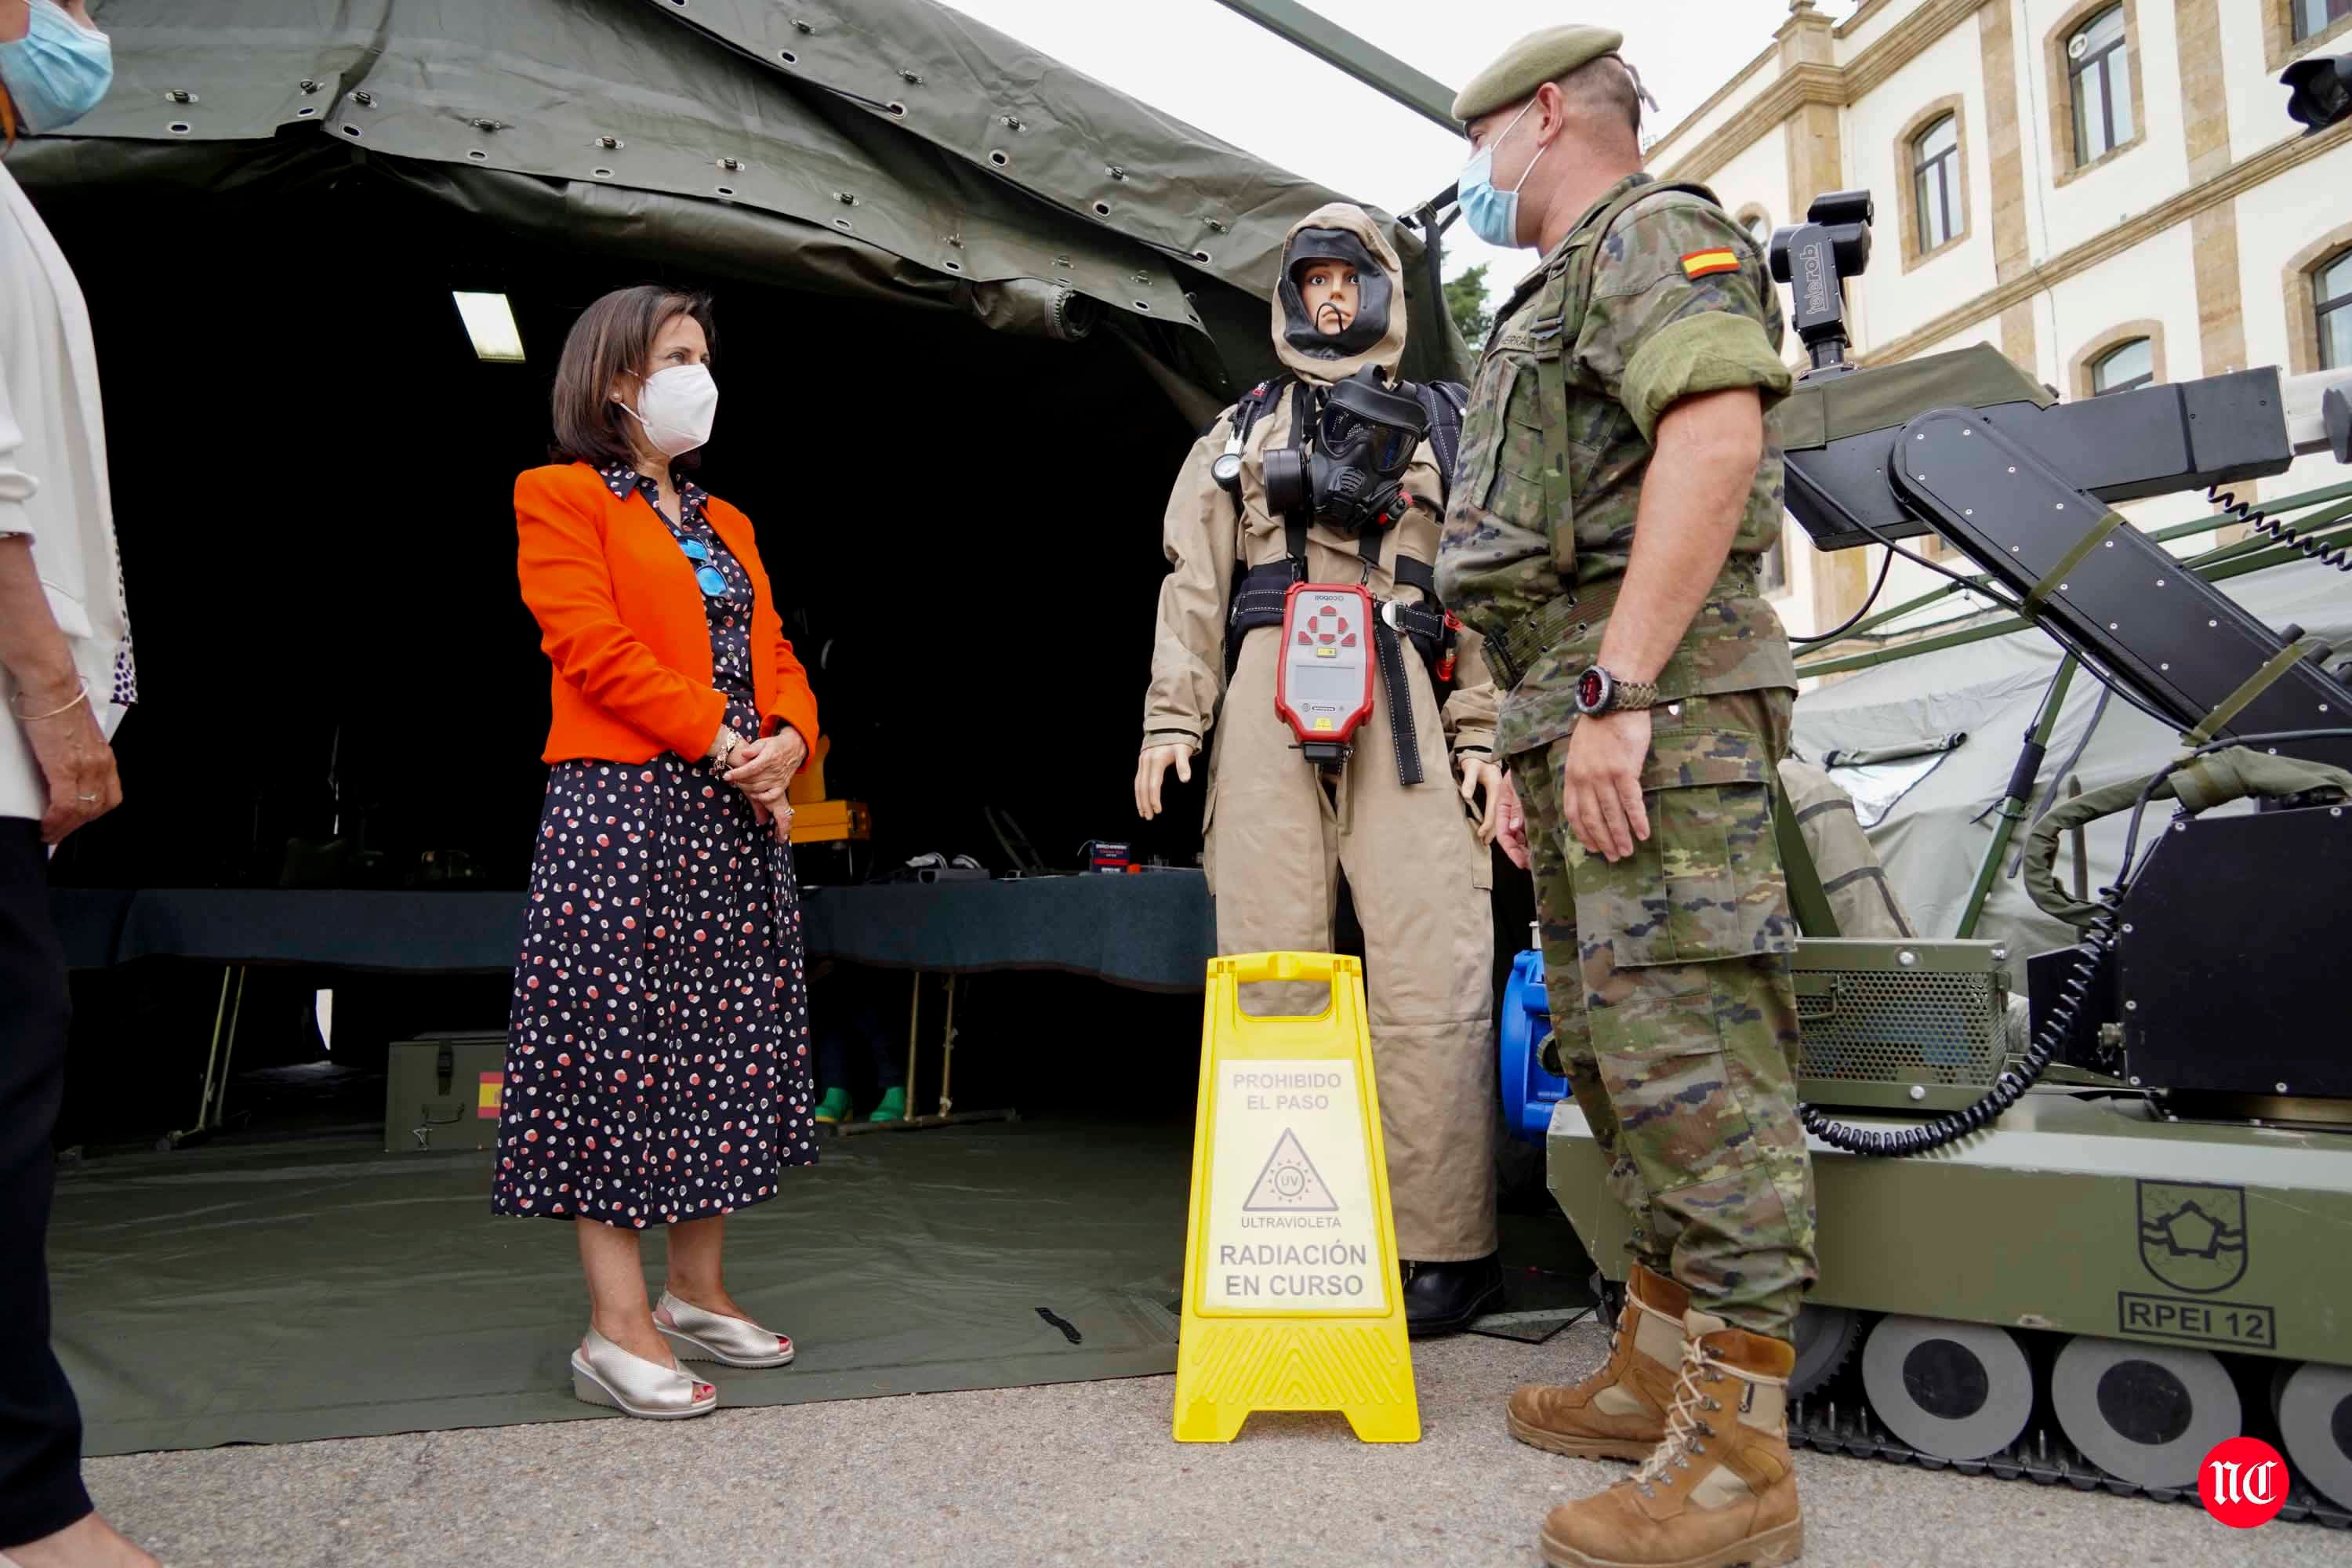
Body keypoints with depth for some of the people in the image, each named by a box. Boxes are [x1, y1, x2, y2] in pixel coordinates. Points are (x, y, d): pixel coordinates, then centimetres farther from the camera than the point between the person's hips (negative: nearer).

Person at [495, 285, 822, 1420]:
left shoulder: (726, 523, 23)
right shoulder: (560, 498, 2)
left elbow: (774, 655, 16)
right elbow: (593, 648, -11)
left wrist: (788, 740, -5)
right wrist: (722, 744, -16)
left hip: (741, 815, 8)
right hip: (621, 809, -7)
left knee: (726, 1044, 9)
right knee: (618, 1042, -6)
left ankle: (697, 1291, 21)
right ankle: (617, 1328, 1)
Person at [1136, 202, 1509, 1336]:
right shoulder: (1239, 432, 26)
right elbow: (1193, 582, 16)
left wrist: (1482, 731, -1)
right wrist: (1170, 719, 2)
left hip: (1400, 703, -1)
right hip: (1265, 702, 1)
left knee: (1429, 977, -10)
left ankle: (1442, 1246, -4)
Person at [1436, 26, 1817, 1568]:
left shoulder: (1662, 232, 0)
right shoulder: (1561, 301, 30)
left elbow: (1715, 443, -19)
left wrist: (1617, 693, -26)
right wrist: (1530, 751, 23)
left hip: (1660, 694, -10)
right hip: (1577, 710, 11)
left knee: (1689, 1050, -12)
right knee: (1613, 1049, 11)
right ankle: (1657, 1377, 20)